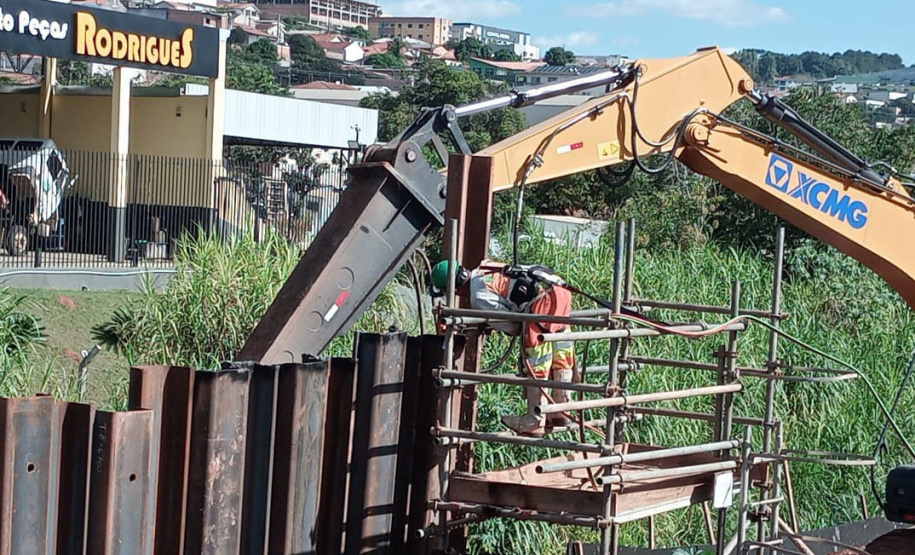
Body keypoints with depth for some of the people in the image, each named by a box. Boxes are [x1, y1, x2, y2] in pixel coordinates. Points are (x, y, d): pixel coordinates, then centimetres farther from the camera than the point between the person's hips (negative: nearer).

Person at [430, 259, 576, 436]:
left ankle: (535, 421, 0)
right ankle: (560, 413, 27)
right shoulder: (483, 270, 17)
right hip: (560, 290, 9)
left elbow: (510, 325, -4)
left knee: (536, 362, -3)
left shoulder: (479, 295, -8)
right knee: (559, 356, 17)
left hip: (544, 298, -9)